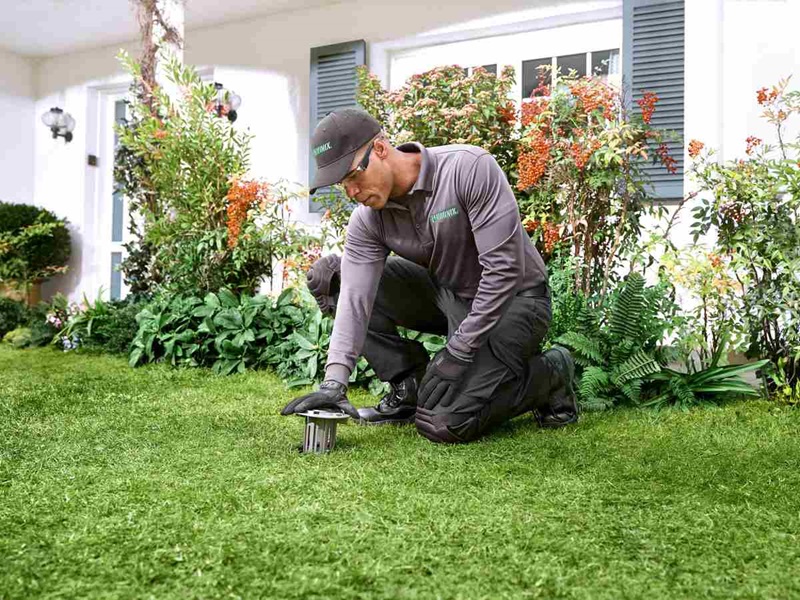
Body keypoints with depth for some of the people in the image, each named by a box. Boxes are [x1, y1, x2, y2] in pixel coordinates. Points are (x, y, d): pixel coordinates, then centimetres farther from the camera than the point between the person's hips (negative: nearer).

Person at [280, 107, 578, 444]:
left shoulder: (469, 169, -27)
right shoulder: (367, 219, -10)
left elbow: (504, 268, -27)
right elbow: (354, 299, -18)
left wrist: (459, 351, -24)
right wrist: (334, 382, -31)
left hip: (513, 299, -6)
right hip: (447, 296, 6)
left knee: (444, 423, -21)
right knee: (328, 276, -6)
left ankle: (549, 375, 5)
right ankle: (410, 387, 1)